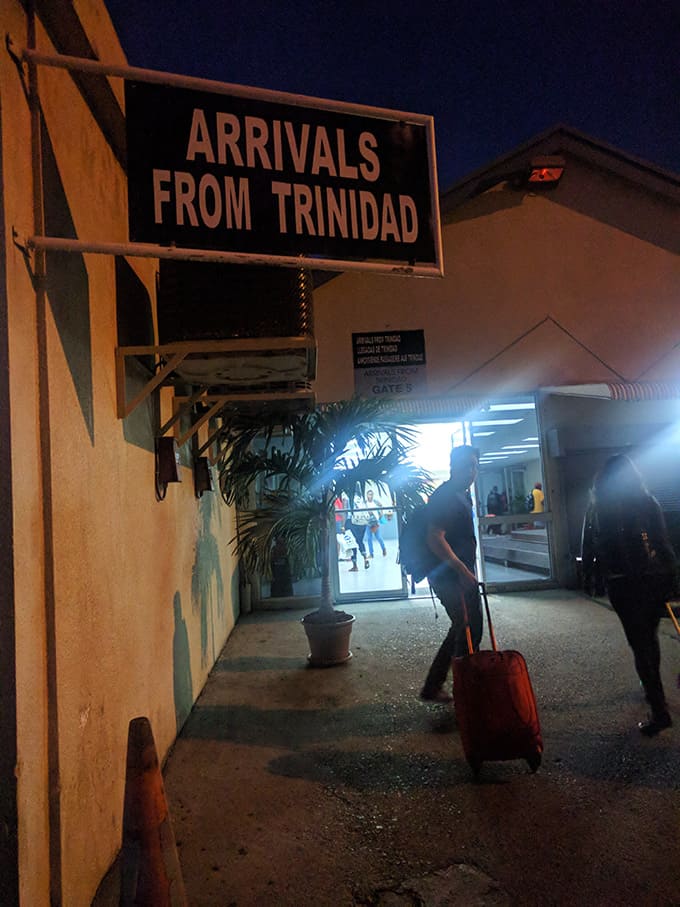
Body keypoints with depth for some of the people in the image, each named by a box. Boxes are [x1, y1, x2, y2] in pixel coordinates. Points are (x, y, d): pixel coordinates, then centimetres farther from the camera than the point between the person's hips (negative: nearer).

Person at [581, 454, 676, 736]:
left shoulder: (597, 507, -1)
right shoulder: (647, 501, 1)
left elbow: (588, 544, 2)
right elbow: (664, 540, 0)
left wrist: (587, 575, 14)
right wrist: (670, 574, 8)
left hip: (622, 583, -3)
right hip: (656, 578, 3)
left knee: (640, 643, 1)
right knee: (649, 636, 22)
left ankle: (660, 711, -4)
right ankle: (652, 688, 38)